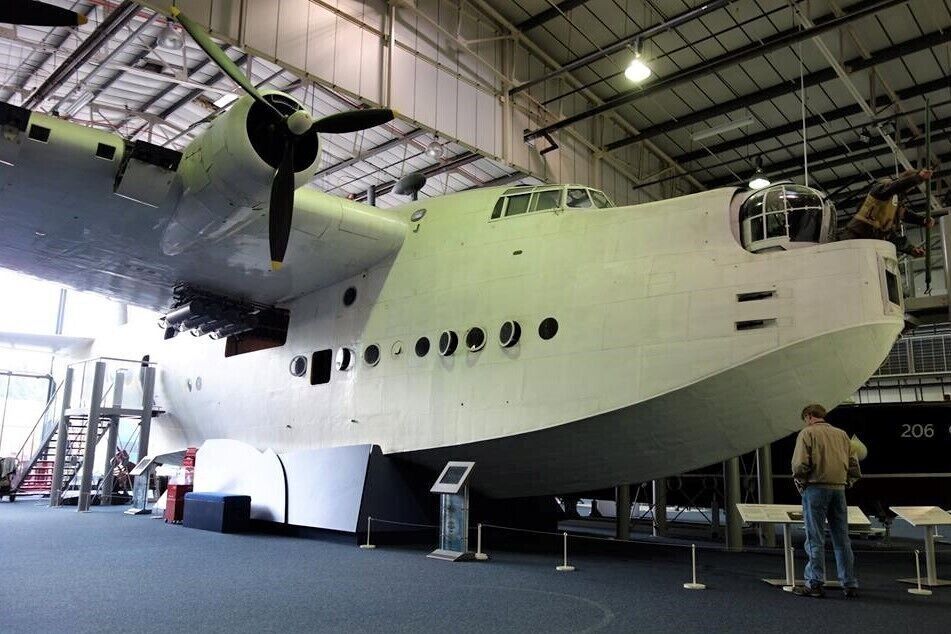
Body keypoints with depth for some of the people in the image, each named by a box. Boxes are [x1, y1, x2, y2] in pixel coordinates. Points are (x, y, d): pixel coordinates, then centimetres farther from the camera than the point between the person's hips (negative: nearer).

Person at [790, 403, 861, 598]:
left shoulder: (807, 433, -2)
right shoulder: (841, 434, 16)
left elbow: (800, 464, -13)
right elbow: (854, 464, 11)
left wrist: (800, 484, 1)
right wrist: (847, 483, 17)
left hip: (816, 489, -5)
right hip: (839, 490, 5)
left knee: (815, 539, -1)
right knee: (842, 539, 11)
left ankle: (814, 584, 1)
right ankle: (850, 584, 15)